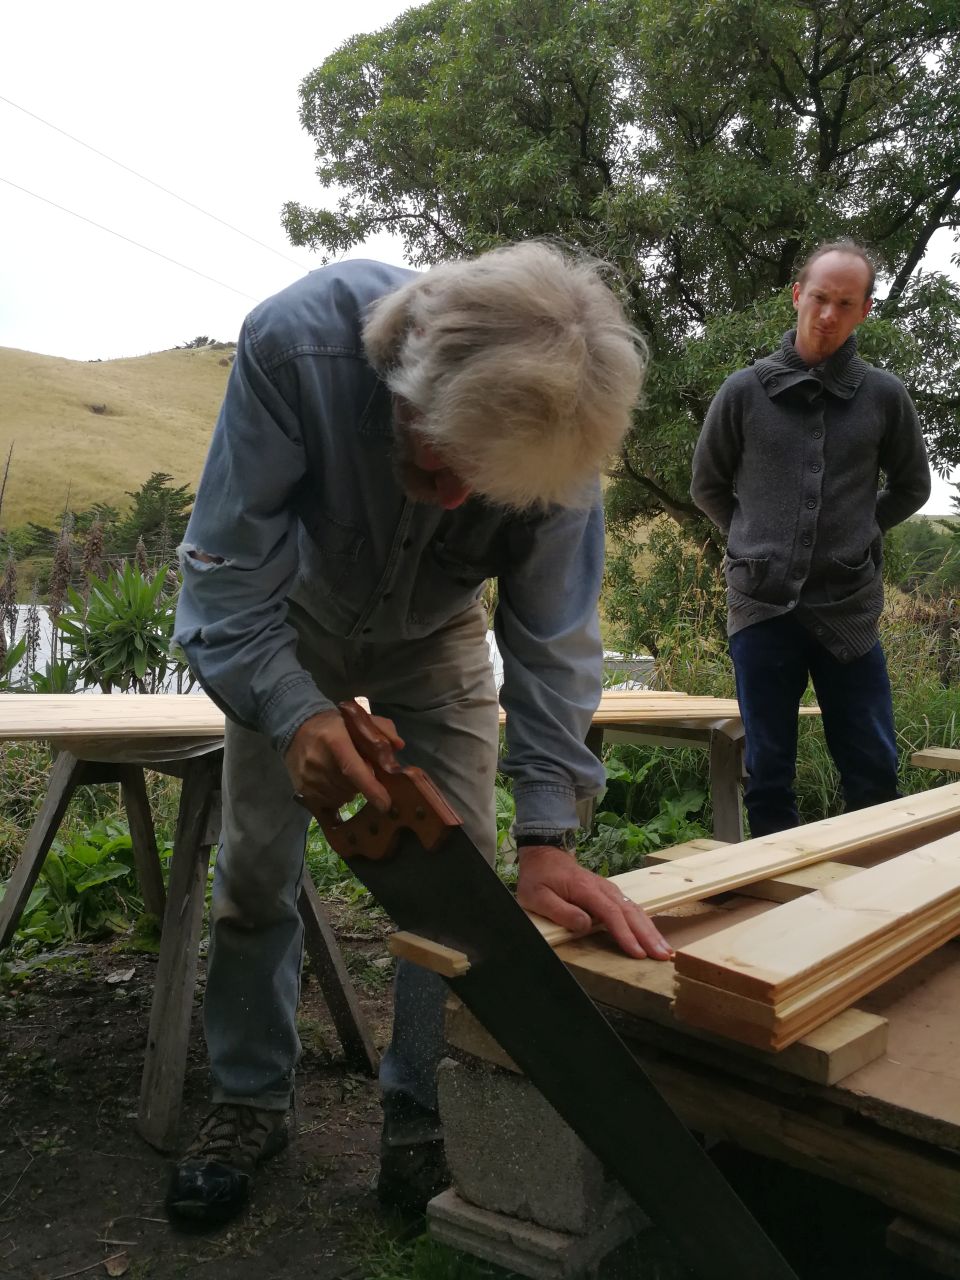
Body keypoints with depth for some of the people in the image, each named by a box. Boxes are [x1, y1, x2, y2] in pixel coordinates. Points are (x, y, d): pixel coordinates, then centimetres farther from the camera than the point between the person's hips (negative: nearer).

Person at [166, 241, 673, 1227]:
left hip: (436, 640, 1)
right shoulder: (297, 340, -37)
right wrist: (295, 711, -48)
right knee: (253, 873, 0)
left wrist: (547, 839, -34)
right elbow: (229, 568, -32)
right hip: (294, 628, 0)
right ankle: (248, 1100, 21)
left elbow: (553, 635, -26)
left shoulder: (559, 426, -31)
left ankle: (421, 1114, 15)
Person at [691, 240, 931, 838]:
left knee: (875, 771, 7)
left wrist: (856, 536, 10)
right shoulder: (744, 391, 0)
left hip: (850, 608, 1)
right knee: (768, 772, 8)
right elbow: (709, 488, 12)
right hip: (762, 606, 0)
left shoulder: (885, 397, 2)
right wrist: (758, 544, 9)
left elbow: (911, 487, 16)